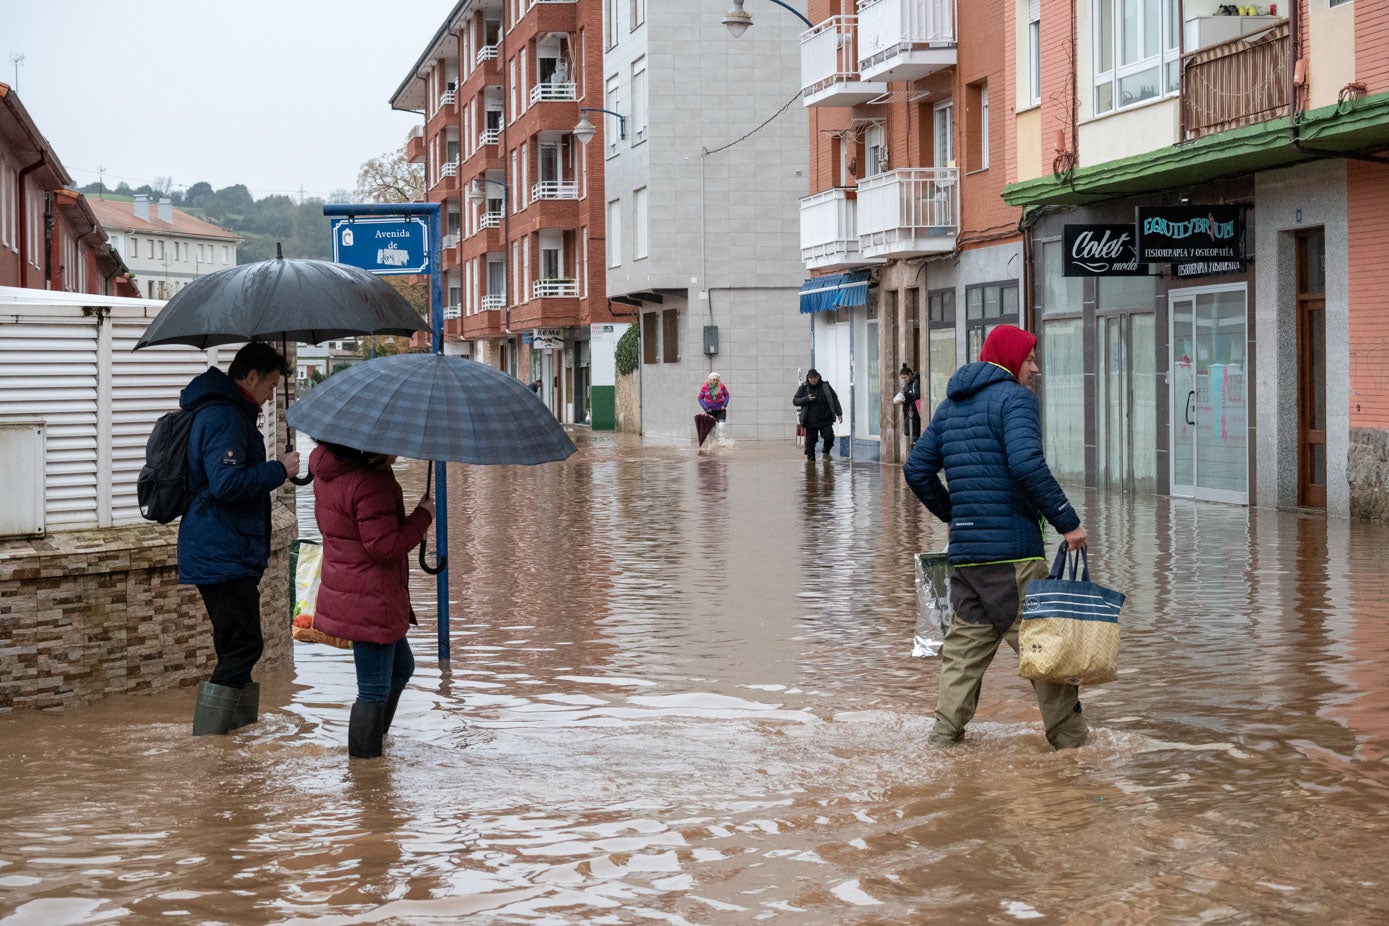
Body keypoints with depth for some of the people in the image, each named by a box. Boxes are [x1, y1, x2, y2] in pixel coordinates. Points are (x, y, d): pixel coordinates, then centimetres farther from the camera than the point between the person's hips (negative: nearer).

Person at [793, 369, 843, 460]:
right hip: (810, 421, 0)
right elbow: (795, 401, 0)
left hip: (825, 420, 0)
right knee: (810, 441, 0)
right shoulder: (804, 388, 1)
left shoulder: (825, 386, 3)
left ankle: (826, 452, 14)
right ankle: (810, 458, 16)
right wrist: (806, 399, -17)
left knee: (829, 436, -13)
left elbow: (835, 399, 11)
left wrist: (839, 413, 7)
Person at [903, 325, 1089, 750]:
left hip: (963, 550, 8)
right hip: (1013, 551, -8)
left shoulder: (950, 405, 18)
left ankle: (945, 734, 13)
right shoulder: (1015, 397, -7)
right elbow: (1026, 465, -22)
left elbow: (916, 469, 20)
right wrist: (1067, 521, -18)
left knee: (965, 644, 15)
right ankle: (1070, 741, 2)